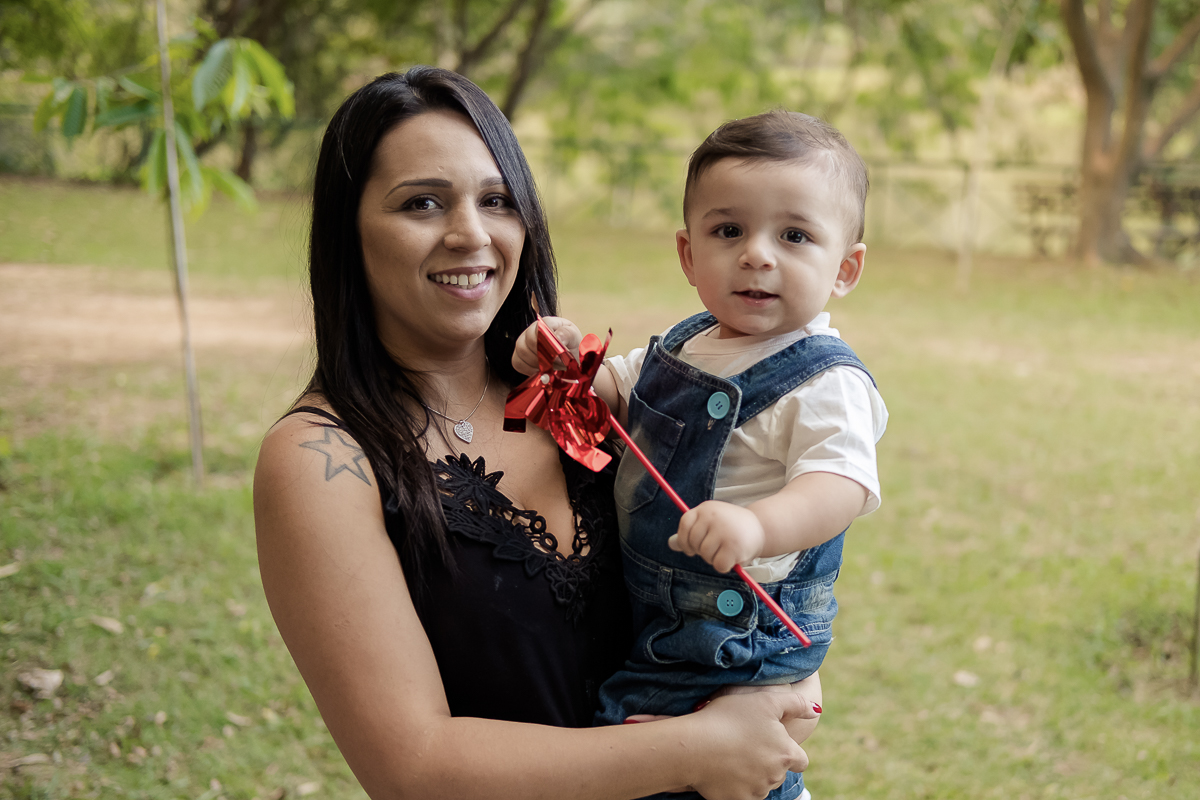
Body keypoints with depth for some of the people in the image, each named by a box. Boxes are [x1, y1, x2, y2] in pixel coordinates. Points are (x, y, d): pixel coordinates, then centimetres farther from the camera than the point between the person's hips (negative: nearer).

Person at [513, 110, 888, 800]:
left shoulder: (826, 384, -19)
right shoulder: (686, 344, 7)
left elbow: (839, 486, -31)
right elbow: (615, 394, 20)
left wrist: (757, 524, -50)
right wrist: (571, 360, -2)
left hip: (734, 641, -8)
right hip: (647, 614, 8)